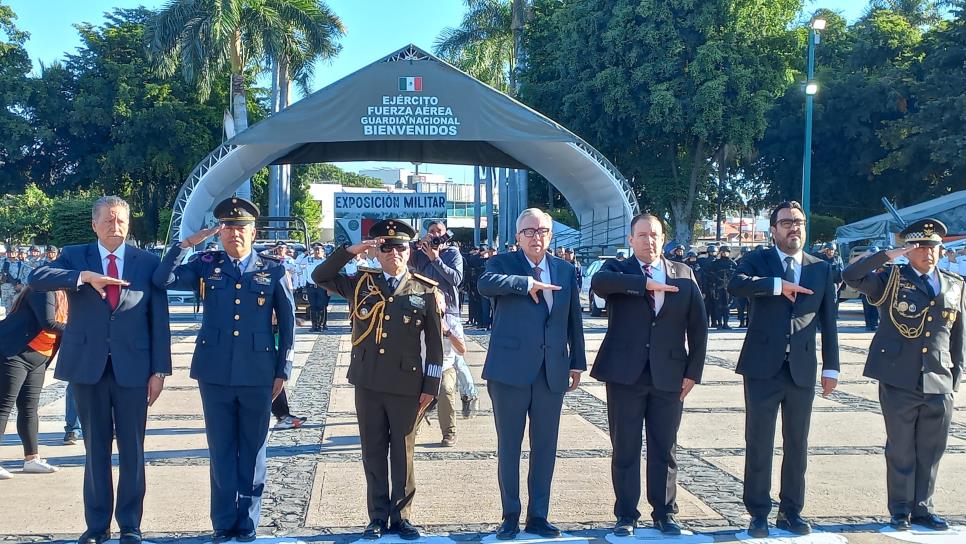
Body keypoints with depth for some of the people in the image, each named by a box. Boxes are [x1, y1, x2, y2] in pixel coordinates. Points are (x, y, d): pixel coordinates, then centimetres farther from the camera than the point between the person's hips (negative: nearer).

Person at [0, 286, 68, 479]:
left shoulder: (63, 297, 14)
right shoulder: (42, 291, -14)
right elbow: (48, 323, -24)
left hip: (37, 361, 9)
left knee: (29, 409, 10)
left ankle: (31, 459, 15)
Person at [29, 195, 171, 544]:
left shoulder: (148, 262, 5)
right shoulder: (75, 257, 6)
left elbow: (159, 320, 3)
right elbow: (37, 279, -13)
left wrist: (159, 370, -2)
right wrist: (85, 276, -25)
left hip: (132, 368, 0)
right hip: (88, 367, 1)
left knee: (132, 450, 5)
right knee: (96, 449, 9)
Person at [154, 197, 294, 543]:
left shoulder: (273, 271, 4)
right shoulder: (206, 266, 7)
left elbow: (287, 323, 6)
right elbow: (163, 280, -4)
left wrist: (283, 370, 3)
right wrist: (187, 243, -9)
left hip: (258, 374, -1)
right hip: (215, 373, 1)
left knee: (253, 451, 8)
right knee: (221, 451, 7)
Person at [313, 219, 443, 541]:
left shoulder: (425, 290, 0)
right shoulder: (360, 282, 6)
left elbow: (435, 342, 1)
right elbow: (319, 276, 1)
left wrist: (431, 386, -2)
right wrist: (351, 250, -10)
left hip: (406, 385, -2)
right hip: (367, 384, 2)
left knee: (403, 454, 7)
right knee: (373, 453, 9)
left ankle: (401, 516, 18)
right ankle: (378, 517, 19)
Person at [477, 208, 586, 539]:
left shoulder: (566, 270, 11)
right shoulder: (503, 263, 1)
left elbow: (574, 320, 13)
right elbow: (485, 283, -23)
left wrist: (577, 363, 11)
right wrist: (527, 283, -27)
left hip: (552, 372, 3)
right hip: (510, 369, -3)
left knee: (545, 447, 8)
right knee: (508, 447, 5)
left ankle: (538, 516, 19)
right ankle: (511, 515, 17)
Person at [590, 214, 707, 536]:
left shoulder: (684, 275, 8)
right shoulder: (617, 270, 3)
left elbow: (698, 326, 7)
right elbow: (598, 282, -22)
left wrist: (693, 371, 1)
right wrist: (645, 284, -26)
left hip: (669, 376, 1)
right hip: (625, 374, -1)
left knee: (664, 449, 9)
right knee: (625, 449, 5)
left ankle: (664, 513, 20)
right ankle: (626, 515, 15)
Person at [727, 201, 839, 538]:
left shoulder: (822, 269, 9)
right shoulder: (758, 261, 1)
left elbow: (828, 323, 10)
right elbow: (736, 284, -21)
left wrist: (831, 368, 8)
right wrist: (779, 285, -23)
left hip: (802, 370, 3)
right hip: (763, 368, -2)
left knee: (797, 444, 10)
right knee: (759, 443, 1)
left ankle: (791, 511, 21)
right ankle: (759, 513, 11)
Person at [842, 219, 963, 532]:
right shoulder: (891, 280, 1)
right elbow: (851, 276, -14)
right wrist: (888, 255, -17)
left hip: (939, 385, 3)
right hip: (898, 382, -3)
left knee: (931, 452, 9)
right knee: (901, 450, 5)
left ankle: (922, 508, 23)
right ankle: (900, 509, 17)